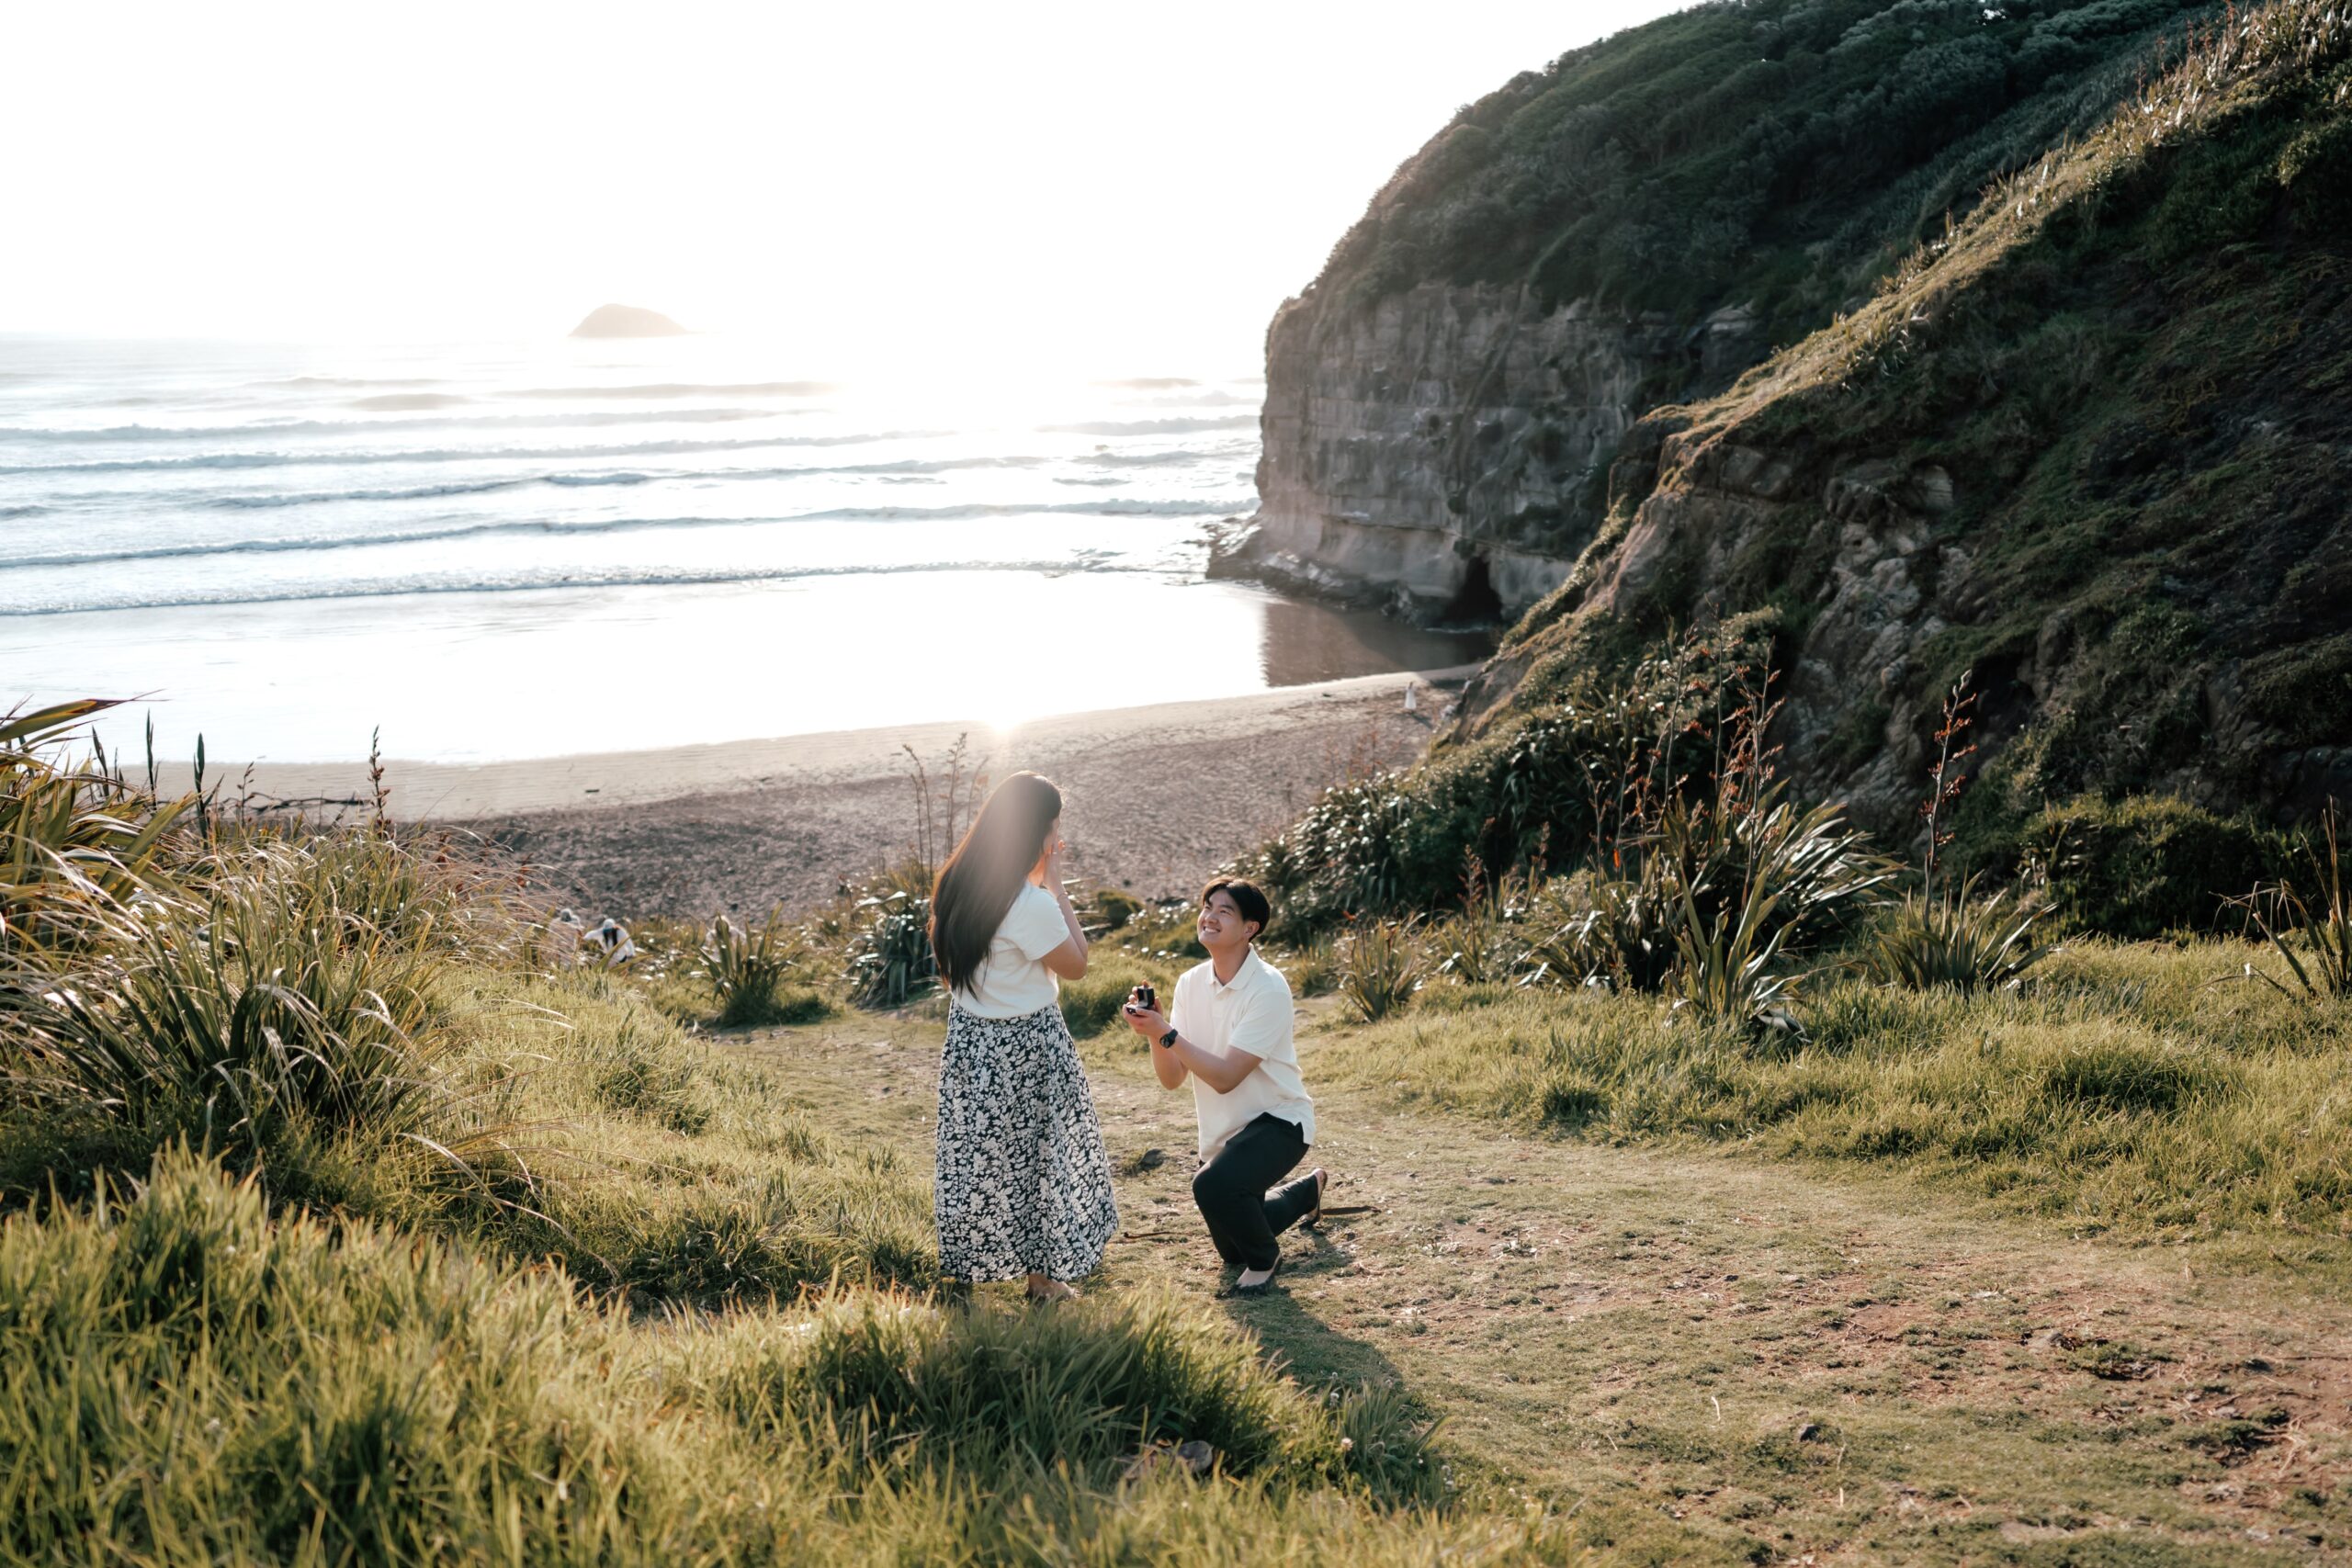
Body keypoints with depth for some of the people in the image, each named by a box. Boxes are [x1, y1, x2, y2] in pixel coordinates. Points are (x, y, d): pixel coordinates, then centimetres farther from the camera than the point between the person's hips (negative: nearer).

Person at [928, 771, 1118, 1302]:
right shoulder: (1030, 903, -26)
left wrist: (1039, 882, 7)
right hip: (1023, 1046, -7)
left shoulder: (959, 884, -2)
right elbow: (1075, 964, -12)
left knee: (977, 1152, 18)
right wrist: (1055, 883, -12)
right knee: (1035, 1155, 8)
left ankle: (972, 1260, 31)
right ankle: (1043, 1276, 21)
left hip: (968, 1035, 7)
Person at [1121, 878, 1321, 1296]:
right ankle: (1308, 1189, 49)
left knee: (1213, 1186, -36)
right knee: (1231, 1250, 21)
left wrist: (1166, 1033, -33)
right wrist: (1153, 1031, -23)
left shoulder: (1268, 988, -22)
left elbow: (1225, 1077, -27)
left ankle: (1265, 1258, -5)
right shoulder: (1191, 983, -4)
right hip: (1223, 1131, 7)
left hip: (1277, 1122, -7)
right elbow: (1172, 1078, -6)